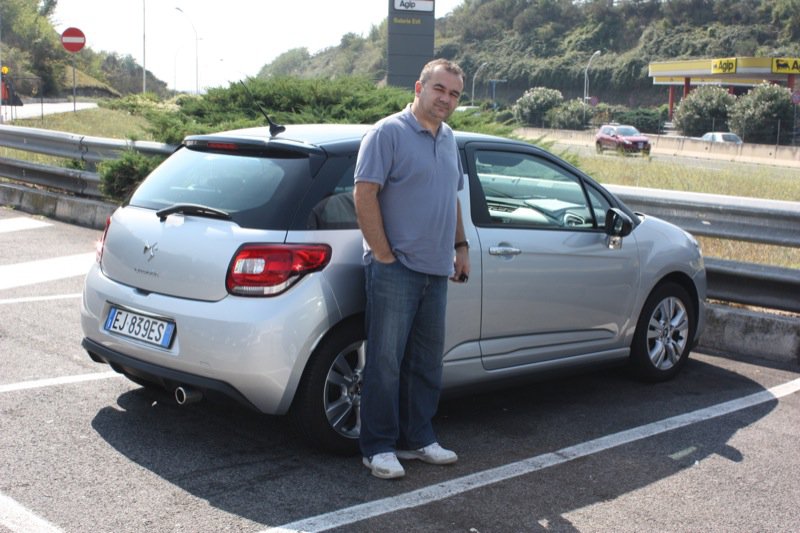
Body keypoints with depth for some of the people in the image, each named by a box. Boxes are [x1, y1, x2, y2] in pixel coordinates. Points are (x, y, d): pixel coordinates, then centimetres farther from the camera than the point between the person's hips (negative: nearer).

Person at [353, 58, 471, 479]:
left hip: (436, 270, 8)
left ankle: (418, 438, 24)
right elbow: (364, 194, -15)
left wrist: (460, 246, 18)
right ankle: (378, 447, 8)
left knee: (427, 361, 13)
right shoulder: (388, 133, -9)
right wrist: (384, 254, -16)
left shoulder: (448, 139, 16)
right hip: (395, 269, -8)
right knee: (385, 361, -2)